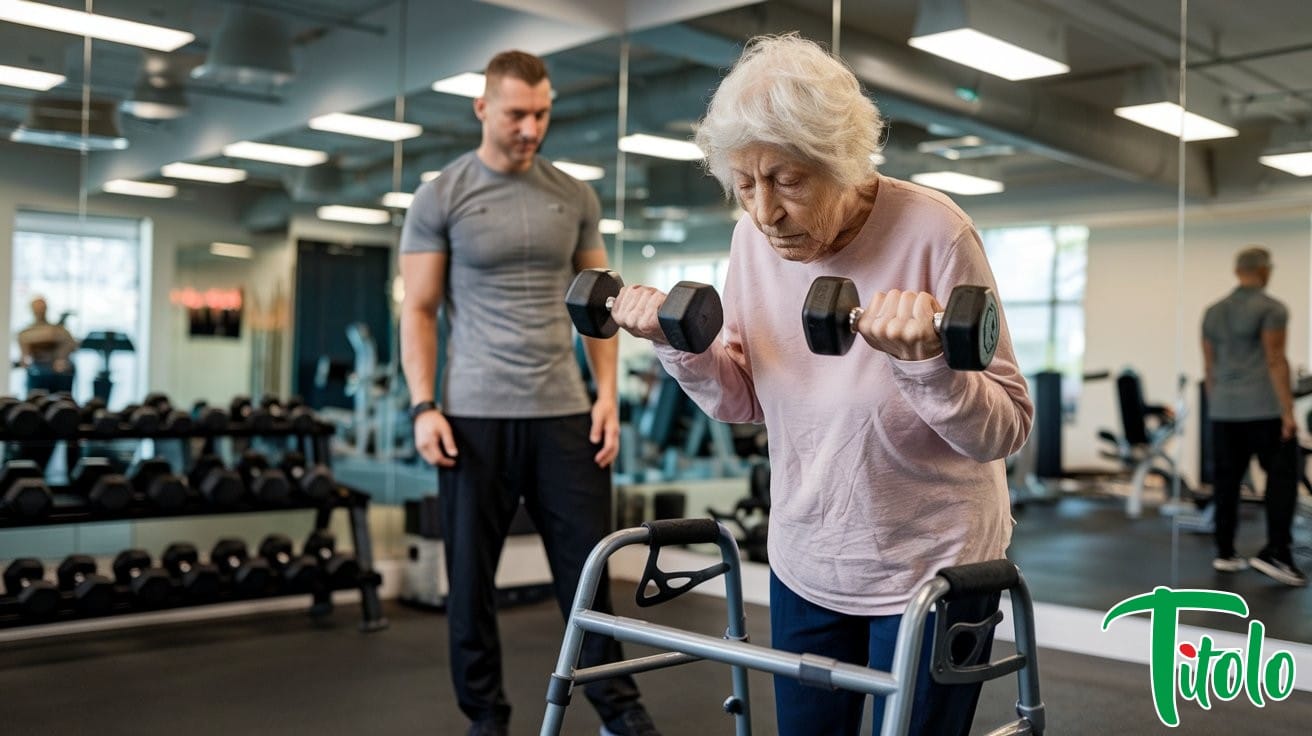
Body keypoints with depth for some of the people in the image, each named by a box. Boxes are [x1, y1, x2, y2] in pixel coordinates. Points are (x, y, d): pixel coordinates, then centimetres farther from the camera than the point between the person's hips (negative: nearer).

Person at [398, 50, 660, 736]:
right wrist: (422, 406, -11)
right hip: (476, 416, -2)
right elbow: (418, 310, -2)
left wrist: (607, 393, 1)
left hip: (564, 413, 2)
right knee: (472, 575, 8)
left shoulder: (574, 197, 8)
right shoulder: (440, 197, -1)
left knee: (587, 567, 7)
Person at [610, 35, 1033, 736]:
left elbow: (1006, 427, -20)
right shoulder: (753, 237, -7)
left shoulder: (931, 233, -22)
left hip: (928, 569, -4)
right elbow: (744, 400, 4)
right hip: (804, 566, 5)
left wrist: (925, 361, -38)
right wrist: (679, 344, -14)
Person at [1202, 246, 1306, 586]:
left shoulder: (1213, 312, 12)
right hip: (1264, 409, -6)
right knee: (1281, 477, -2)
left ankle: (1225, 553, 12)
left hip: (1224, 410, 7)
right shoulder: (1271, 309, -8)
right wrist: (1288, 412, -13)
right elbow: (1275, 361, -14)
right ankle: (1275, 554, -9)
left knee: (1227, 479, 9)